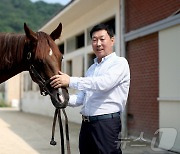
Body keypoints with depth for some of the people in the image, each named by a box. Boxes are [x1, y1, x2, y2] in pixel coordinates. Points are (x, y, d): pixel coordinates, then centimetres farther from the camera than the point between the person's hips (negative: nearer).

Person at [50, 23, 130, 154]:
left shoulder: (119, 63, -4)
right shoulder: (92, 68, 20)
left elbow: (104, 83, -23)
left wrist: (71, 81, -26)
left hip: (106, 123, -7)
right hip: (86, 123, 7)